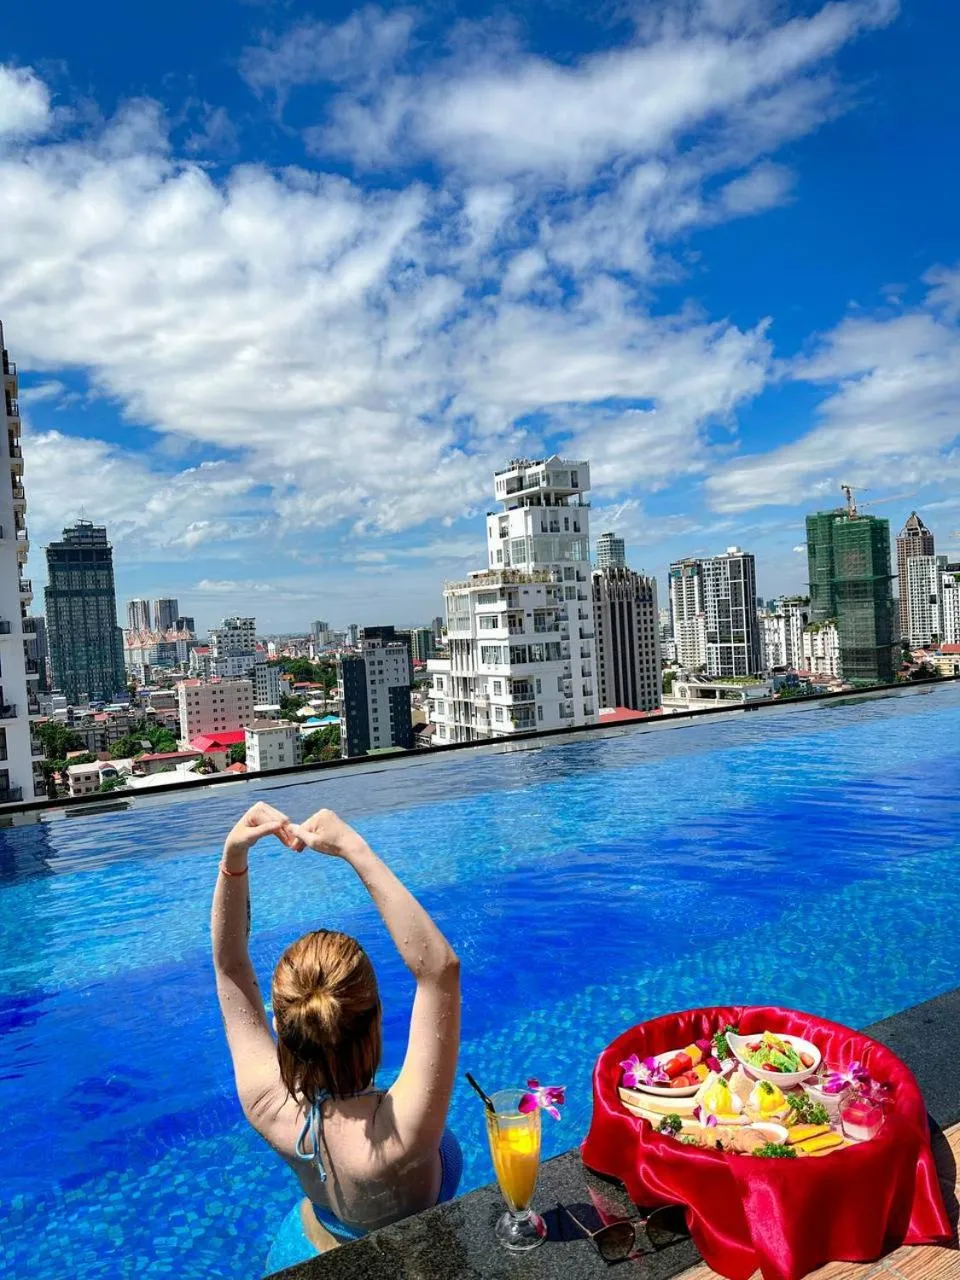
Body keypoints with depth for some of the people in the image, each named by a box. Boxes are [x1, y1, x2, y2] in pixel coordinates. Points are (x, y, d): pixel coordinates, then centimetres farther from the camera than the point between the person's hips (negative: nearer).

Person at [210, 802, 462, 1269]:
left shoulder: (267, 1104, -32)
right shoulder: (399, 1135, -44)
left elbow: (230, 966, -22)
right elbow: (440, 967, -51)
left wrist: (233, 856, -35)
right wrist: (356, 850, -54)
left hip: (306, 1249, 3)